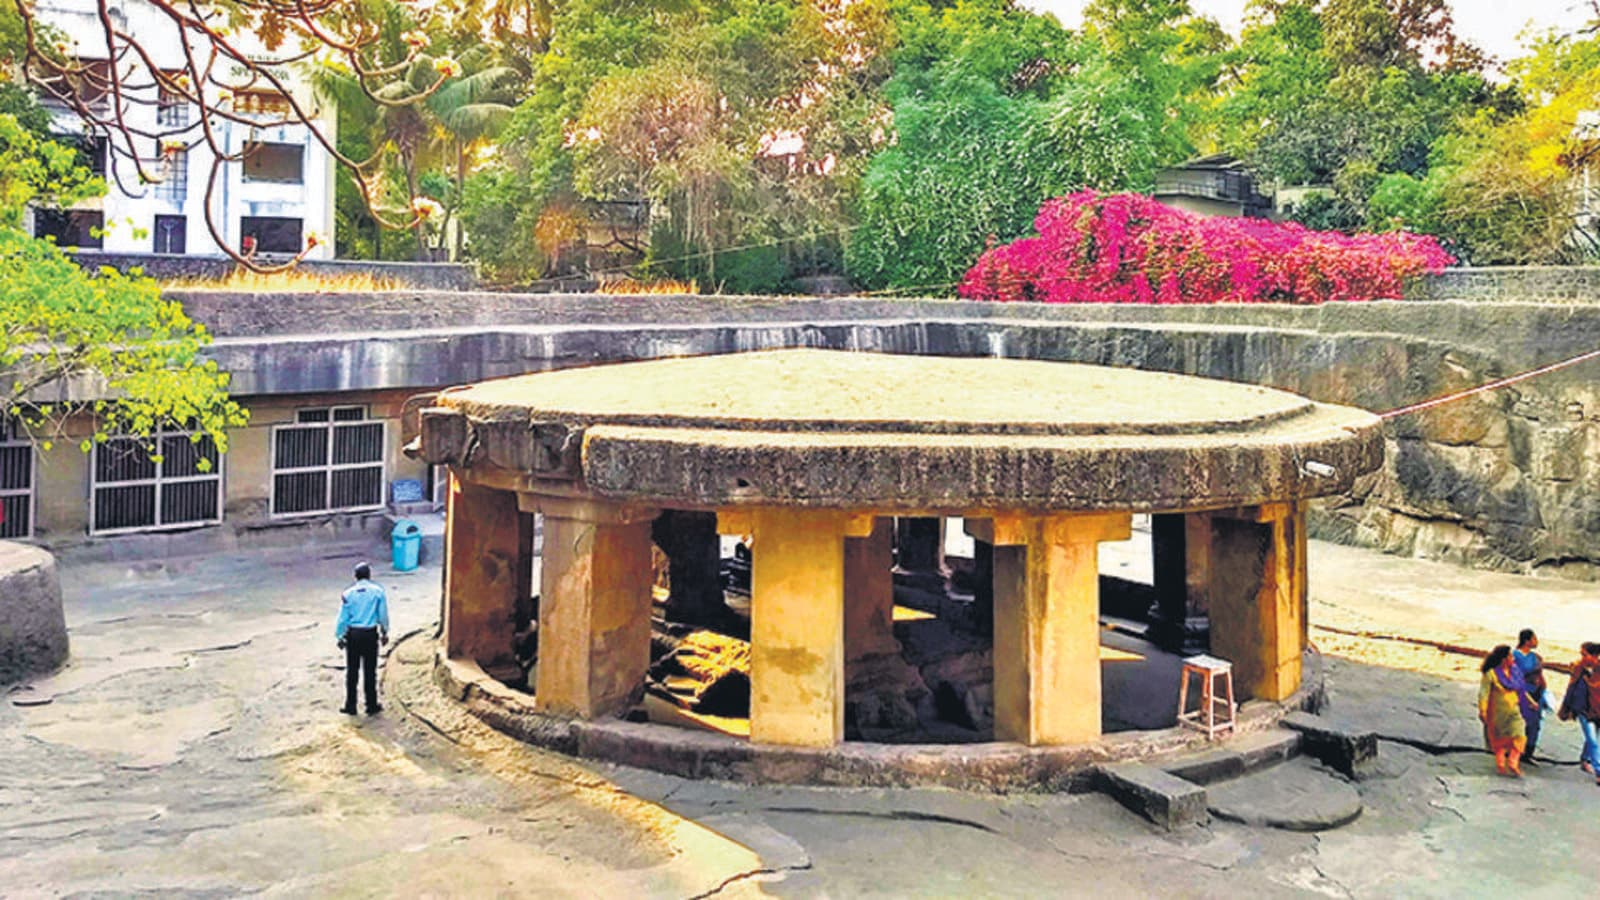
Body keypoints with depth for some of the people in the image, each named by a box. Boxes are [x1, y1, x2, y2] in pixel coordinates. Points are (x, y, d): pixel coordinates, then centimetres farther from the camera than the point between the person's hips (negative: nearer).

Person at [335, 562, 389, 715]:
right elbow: (383, 615, 2)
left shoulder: (348, 593, -2)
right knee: (370, 671, 6)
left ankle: (350, 706, 15)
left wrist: (339, 636, 11)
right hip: (370, 634, -1)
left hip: (352, 634, 1)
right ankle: (372, 706, 11)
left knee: (352, 671, 10)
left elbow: (342, 617, 1)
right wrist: (384, 632, 15)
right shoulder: (378, 591, -3)